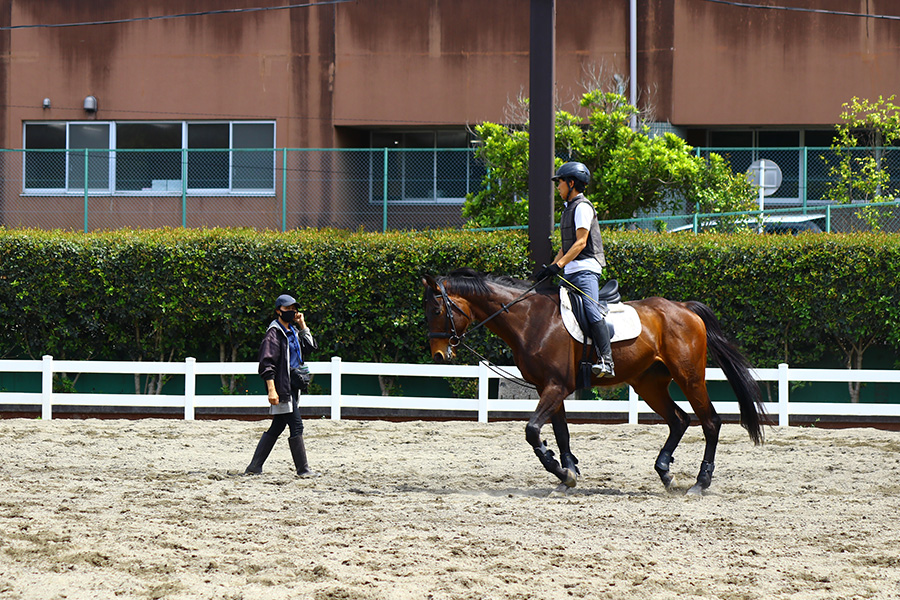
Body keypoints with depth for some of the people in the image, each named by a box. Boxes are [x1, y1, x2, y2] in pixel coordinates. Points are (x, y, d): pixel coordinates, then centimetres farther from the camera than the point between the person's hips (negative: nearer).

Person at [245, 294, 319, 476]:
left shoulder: (293, 331, 18)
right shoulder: (274, 333, -10)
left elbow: (310, 347, 23)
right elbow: (267, 363, -15)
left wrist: (302, 325, 13)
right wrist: (271, 390, -22)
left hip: (293, 387, 10)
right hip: (282, 387, -10)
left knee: (277, 427, 11)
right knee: (296, 426, -8)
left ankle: (255, 466, 16)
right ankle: (303, 469, -4)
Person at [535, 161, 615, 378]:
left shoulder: (582, 207, -7)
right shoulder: (569, 209, 22)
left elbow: (581, 242, -15)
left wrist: (559, 265, -21)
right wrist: (550, 267, 16)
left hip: (586, 269, -10)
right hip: (571, 272, 10)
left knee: (592, 310, -23)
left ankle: (606, 360, -31)